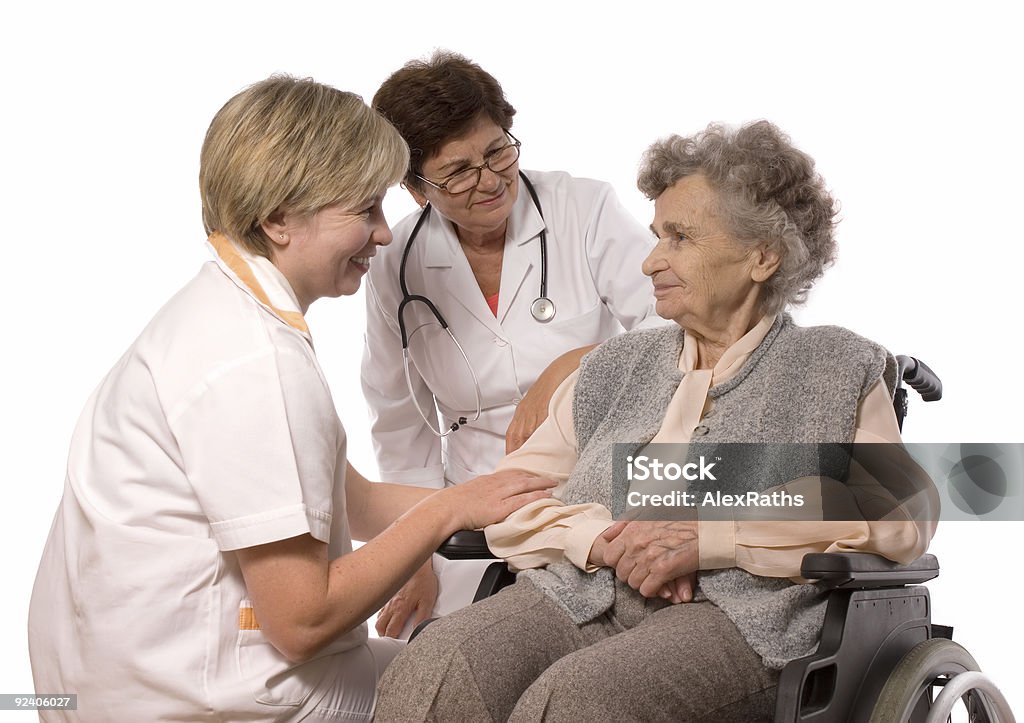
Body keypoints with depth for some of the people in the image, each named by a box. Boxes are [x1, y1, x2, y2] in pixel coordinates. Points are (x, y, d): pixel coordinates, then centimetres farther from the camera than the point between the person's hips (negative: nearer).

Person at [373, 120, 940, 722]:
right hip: (578, 596, 4)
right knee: (432, 668, -28)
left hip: (737, 613, -3)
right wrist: (603, 538, -7)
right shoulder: (618, 365, 24)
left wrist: (705, 538, -12)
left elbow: (901, 517, -5)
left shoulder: (838, 369, 12)